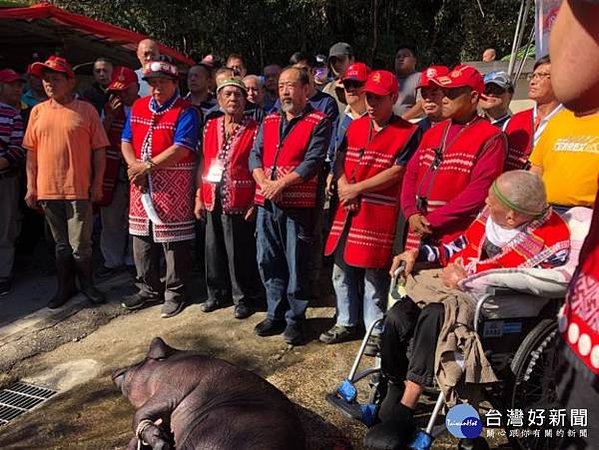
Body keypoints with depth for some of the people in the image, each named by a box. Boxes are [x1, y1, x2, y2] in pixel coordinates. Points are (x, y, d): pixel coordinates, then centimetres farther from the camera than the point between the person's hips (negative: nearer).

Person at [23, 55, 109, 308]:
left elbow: (99, 150, -2)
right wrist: (31, 187, 7)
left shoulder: (86, 110, -2)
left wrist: (97, 184, -6)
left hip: (79, 189, -3)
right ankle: (65, 286, 29)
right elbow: (32, 152, 10)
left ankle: (86, 284, 22)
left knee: (80, 245, 0)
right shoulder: (38, 111, 8)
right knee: (61, 244, 15)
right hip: (47, 189, 4)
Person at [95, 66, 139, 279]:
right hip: (112, 171, 4)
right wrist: (110, 116, -7)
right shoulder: (110, 107, 12)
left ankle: (133, 260, 19)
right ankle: (112, 260, 23)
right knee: (111, 218, 10)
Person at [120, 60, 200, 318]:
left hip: (173, 185, -6)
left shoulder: (185, 112, -6)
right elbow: (126, 141, 12)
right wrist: (134, 165, -7)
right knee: (142, 237, 14)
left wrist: (148, 166, -17)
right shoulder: (138, 108, 14)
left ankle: (175, 292, 14)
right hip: (141, 183, 7)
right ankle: (149, 287, 29)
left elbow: (181, 149, -18)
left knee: (173, 239, 0)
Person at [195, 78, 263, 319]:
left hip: (239, 201, -5)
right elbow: (204, 164, 11)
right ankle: (217, 293, 32)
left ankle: (243, 298, 20)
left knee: (239, 252, 4)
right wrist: (199, 197, 7)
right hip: (212, 200, 5)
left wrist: (256, 202, -13)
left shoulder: (254, 129, -5)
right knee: (214, 249, 14)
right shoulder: (210, 126, 9)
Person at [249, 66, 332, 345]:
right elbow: (255, 155, 8)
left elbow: (312, 162, -12)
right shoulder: (269, 121, 15)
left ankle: (295, 319, 18)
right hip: (266, 204, 6)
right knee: (268, 262, 12)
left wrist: (280, 183, -17)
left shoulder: (319, 123, -2)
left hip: (298, 205, -5)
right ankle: (275, 315, 28)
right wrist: (263, 182, -10)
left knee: (297, 266, 3)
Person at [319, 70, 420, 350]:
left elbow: (397, 172, -13)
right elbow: (340, 159, 10)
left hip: (380, 213, -6)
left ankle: (375, 329, 17)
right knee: (342, 270, 13)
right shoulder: (355, 127, 14)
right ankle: (346, 323, 29)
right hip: (348, 209, 6)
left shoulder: (408, 132, -5)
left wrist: (358, 188, -12)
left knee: (374, 274, 1)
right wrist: (343, 187, -8)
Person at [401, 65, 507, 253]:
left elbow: (480, 190, -15)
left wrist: (432, 220, -15)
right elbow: (411, 173, 11)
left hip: (457, 238, -6)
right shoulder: (433, 132, 15)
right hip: (419, 233, 6)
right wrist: (411, 213, -6)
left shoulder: (491, 138, -6)